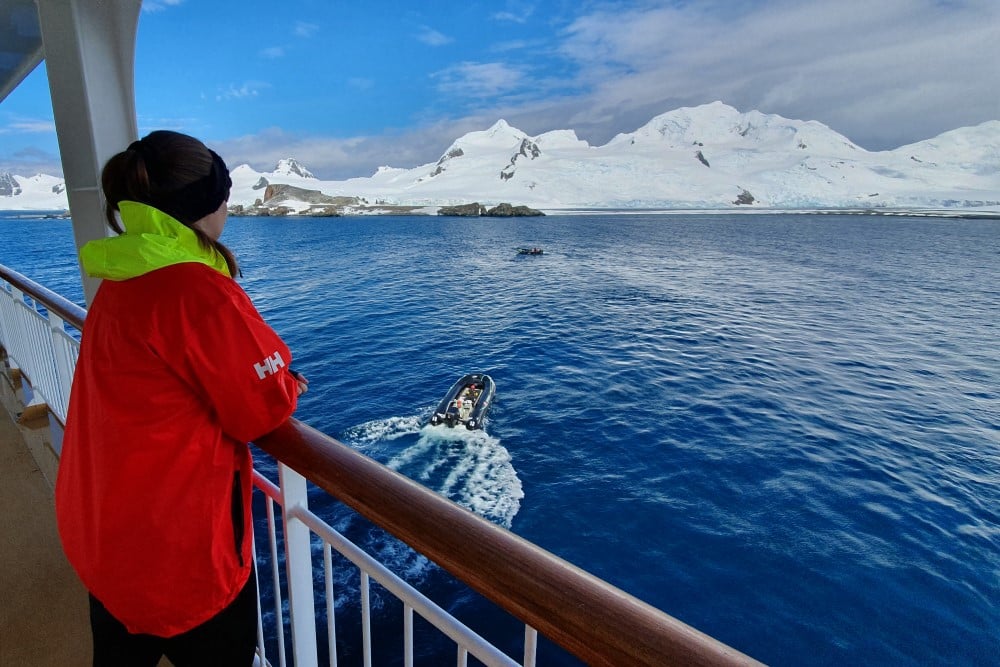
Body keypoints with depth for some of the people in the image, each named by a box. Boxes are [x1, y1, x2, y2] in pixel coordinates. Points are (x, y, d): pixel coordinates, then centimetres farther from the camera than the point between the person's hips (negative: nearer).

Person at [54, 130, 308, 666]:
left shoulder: (117, 282, 3)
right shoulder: (200, 292, -25)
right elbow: (262, 411, -19)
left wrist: (272, 381, 5)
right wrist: (286, 385, 2)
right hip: (177, 544, -8)